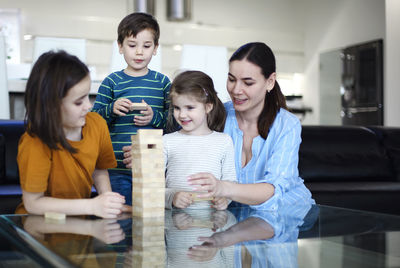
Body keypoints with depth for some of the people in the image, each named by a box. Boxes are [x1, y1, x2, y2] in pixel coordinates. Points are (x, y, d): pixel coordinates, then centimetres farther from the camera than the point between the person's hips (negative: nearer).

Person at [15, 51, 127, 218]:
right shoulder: (35, 143, -21)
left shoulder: (97, 124, -6)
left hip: (80, 220, 5)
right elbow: (33, 203, -19)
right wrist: (93, 206, -25)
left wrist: (107, 197, -12)